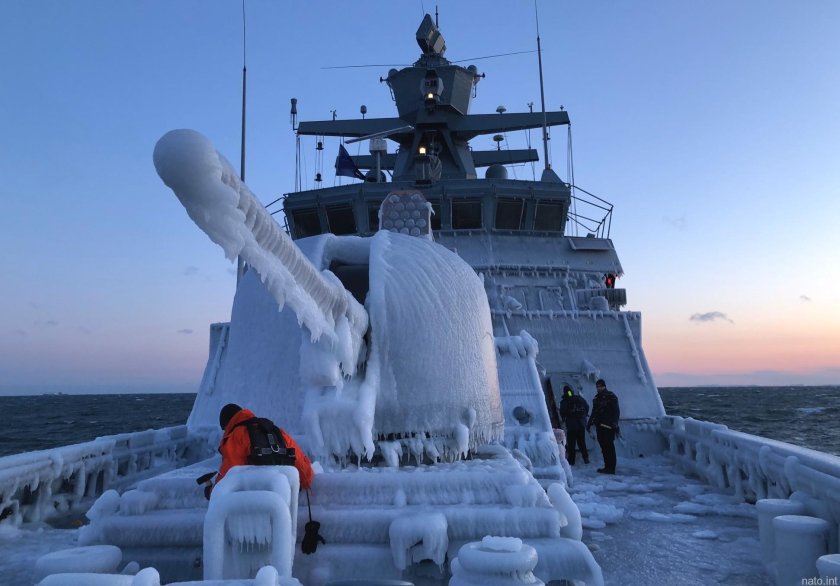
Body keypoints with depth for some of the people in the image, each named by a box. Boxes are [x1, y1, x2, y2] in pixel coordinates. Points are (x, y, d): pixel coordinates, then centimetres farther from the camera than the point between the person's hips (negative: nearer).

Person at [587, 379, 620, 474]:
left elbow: (616, 411, -8)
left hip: (608, 426, -7)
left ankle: (611, 468, -6)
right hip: (600, 426, 7)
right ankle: (607, 466, 13)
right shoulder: (597, 398, 19)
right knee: (603, 447, 7)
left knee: (609, 447, -8)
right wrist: (590, 423, 21)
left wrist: (614, 423, -18)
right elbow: (594, 412, 25)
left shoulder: (611, 396, -2)